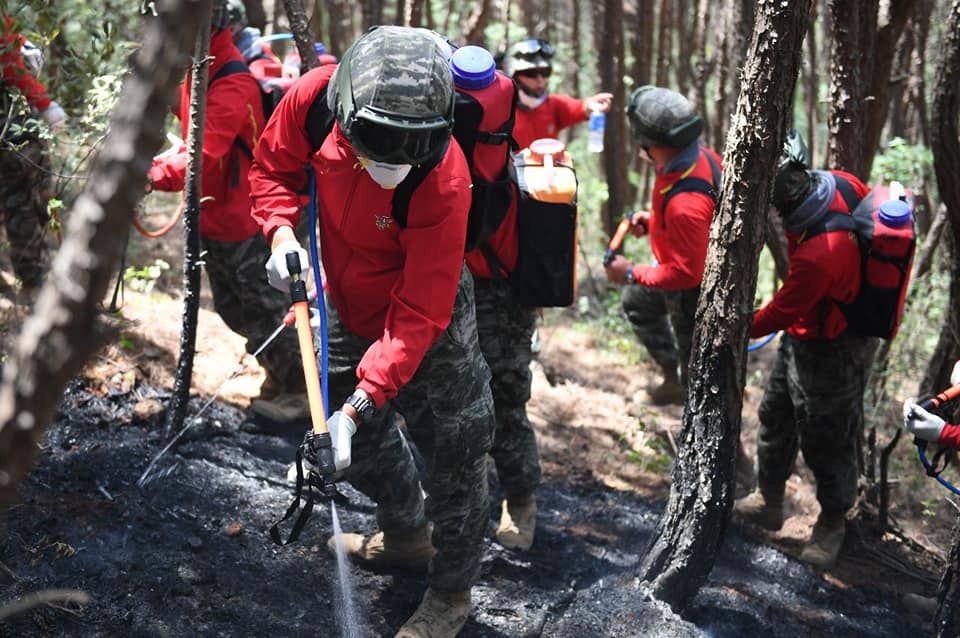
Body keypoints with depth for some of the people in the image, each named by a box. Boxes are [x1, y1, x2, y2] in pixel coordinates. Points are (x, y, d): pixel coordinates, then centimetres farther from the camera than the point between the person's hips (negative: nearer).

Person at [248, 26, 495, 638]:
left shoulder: (442, 181, -38)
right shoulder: (313, 99, -27)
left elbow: (418, 315, -33)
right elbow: (273, 169, -4)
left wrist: (364, 397, -38)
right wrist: (282, 231, -22)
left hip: (428, 322, -5)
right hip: (347, 305, 6)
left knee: (455, 449, 3)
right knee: (365, 436, 24)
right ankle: (407, 534, 53)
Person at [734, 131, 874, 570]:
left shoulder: (817, 258, -42)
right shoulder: (839, 183, -19)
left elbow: (780, 314, -26)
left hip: (830, 354, -9)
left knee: (826, 441, 12)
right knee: (776, 417, 24)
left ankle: (832, 523, 36)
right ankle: (768, 500, 44)